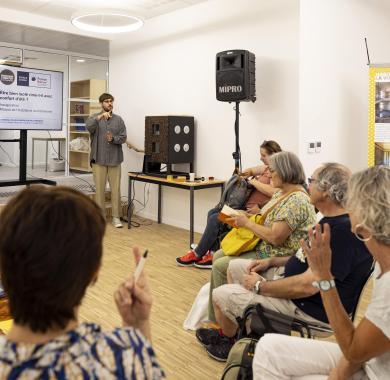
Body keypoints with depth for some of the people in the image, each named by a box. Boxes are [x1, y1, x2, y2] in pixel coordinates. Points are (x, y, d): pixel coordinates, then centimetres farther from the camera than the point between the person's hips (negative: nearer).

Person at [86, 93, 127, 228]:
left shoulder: (118, 119, 8)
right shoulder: (94, 117, 4)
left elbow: (123, 137, 3)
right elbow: (89, 127, -19)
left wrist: (113, 139, -17)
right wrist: (100, 117, -32)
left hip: (115, 159, 1)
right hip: (99, 159, -1)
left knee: (115, 189, 2)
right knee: (100, 189, 5)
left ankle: (116, 217, 9)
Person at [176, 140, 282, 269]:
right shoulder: (267, 168, 14)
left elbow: (272, 192, -32)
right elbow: (251, 170, 30)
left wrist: (254, 182, -21)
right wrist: (246, 173, 8)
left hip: (253, 210, -11)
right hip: (245, 204, 11)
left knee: (215, 219, -12)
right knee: (212, 213, 4)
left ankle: (197, 255, 5)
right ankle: (214, 254, 3)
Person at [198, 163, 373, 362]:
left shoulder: (344, 231, -28)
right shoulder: (332, 221, 6)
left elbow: (307, 286, -31)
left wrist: (260, 286, -18)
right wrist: (272, 261, 8)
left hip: (310, 308, -10)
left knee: (220, 295, -8)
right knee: (235, 266, 16)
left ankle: (231, 340, 24)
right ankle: (231, 330, 26)